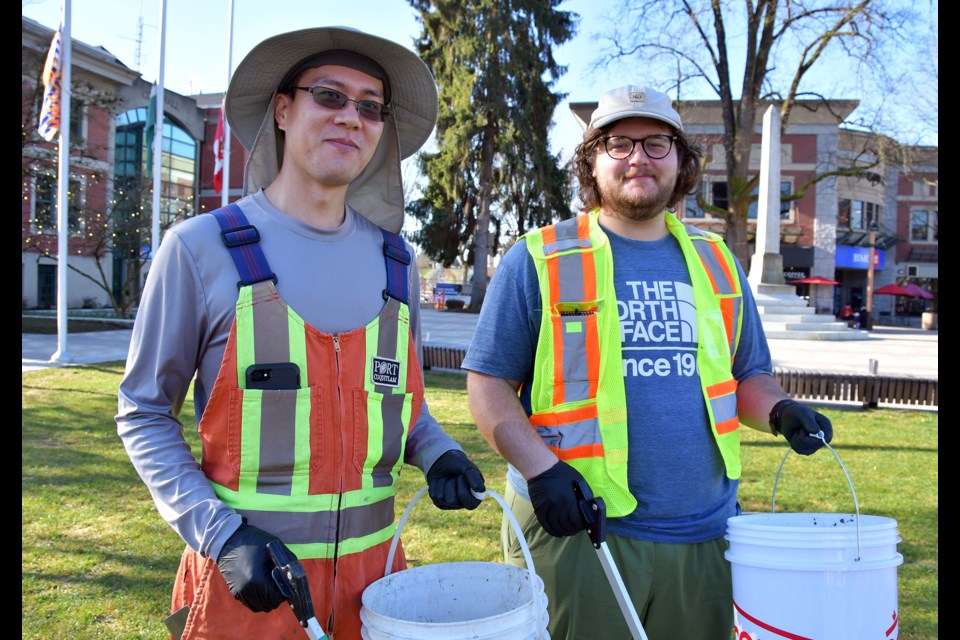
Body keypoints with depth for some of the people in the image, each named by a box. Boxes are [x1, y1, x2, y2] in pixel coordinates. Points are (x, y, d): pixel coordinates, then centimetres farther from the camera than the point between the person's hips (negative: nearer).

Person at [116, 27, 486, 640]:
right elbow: (144, 415, -3)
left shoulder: (394, 260, 4)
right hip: (246, 579, -4)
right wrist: (221, 533, -14)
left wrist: (439, 453, -6)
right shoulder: (201, 247, -8)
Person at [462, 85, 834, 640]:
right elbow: (488, 385, -3)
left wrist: (778, 410, -3)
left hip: (705, 538, 4)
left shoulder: (716, 263, 11)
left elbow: (749, 376, 18)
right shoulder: (540, 261, -2)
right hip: (574, 531, -4)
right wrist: (540, 468, -17)